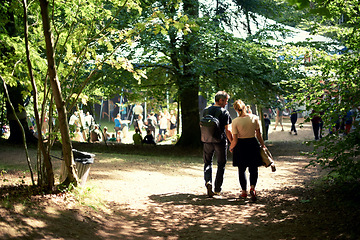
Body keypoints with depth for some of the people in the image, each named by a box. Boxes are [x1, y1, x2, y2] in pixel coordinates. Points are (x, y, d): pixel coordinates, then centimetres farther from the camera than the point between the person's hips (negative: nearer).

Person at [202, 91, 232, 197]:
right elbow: (227, 130, -11)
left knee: (208, 163, 16)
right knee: (221, 165, 10)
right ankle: (217, 189, 11)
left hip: (208, 141, 3)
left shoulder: (206, 110, 5)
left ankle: (208, 182, -10)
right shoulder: (224, 112, -10)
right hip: (221, 141, -3)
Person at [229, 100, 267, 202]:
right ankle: (252, 188, -10)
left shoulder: (235, 121, -13)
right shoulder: (254, 118, -7)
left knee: (241, 170, 14)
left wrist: (231, 147, 7)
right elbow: (258, 134, -1)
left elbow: (235, 140, -11)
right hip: (253, 144, 2)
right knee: (253, 169, 12)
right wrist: (263, 145, 13)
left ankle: (244, 192, 19)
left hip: (241, 146, -1)